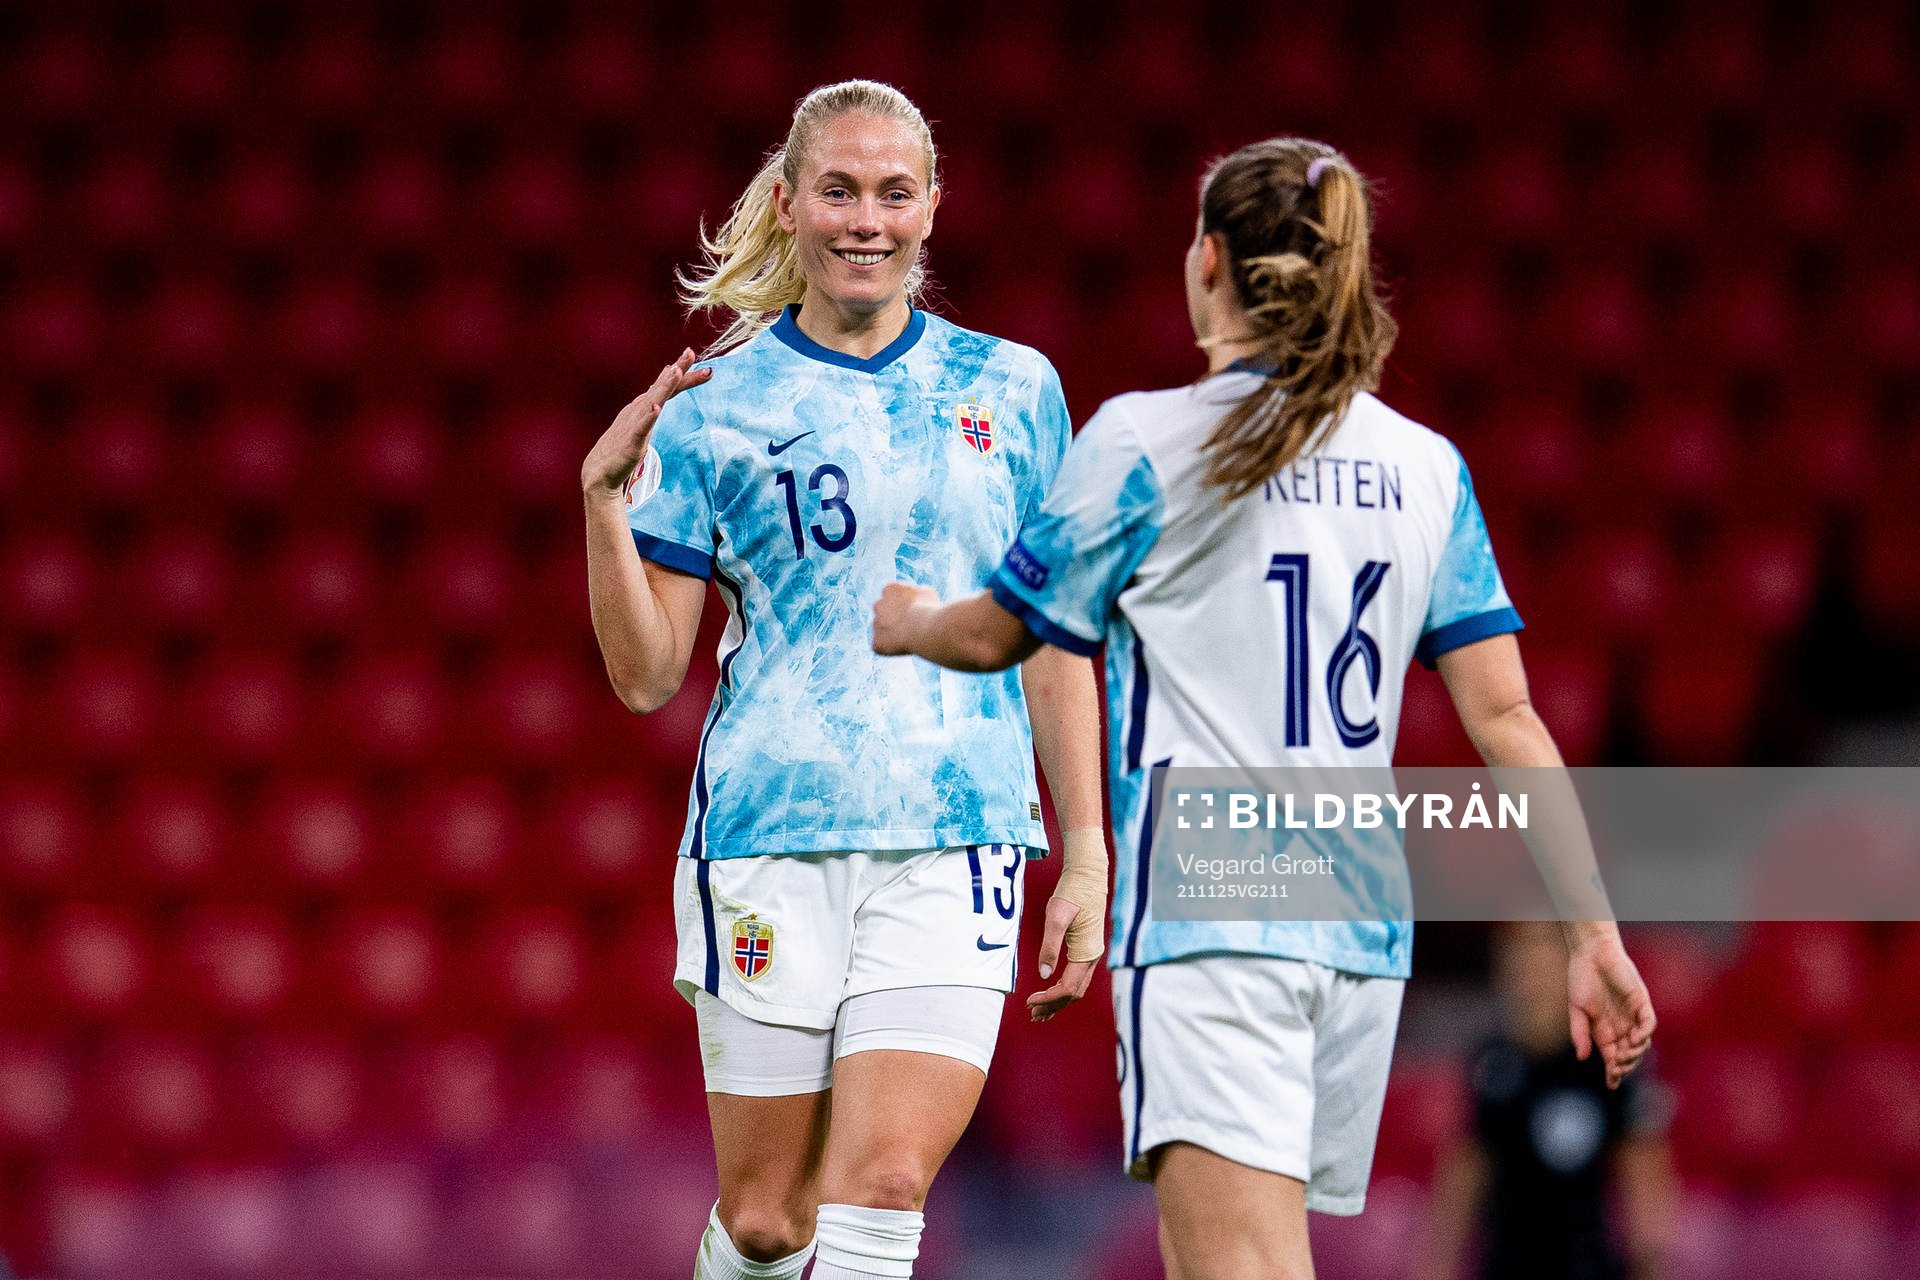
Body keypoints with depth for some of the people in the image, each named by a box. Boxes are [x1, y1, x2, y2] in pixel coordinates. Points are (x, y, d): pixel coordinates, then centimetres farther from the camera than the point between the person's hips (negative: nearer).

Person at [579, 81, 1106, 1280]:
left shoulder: (1012, 387, 10)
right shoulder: (713, 408, 4)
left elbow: (1055, 641, 14)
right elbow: (646, 675, 2)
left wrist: (1087, 859, 8)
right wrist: (604, 497, -11)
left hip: (957, 842, 1)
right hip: (769, 837, -1)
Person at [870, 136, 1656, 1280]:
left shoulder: (1144, 442, -3)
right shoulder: (1427, 468, 10)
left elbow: (995, 636, 7)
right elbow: (1505, 715, 5)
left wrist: (908, 621, 30)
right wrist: (1594, 935, 8)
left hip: (1205, 918, -6)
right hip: (1363, 927, 6)